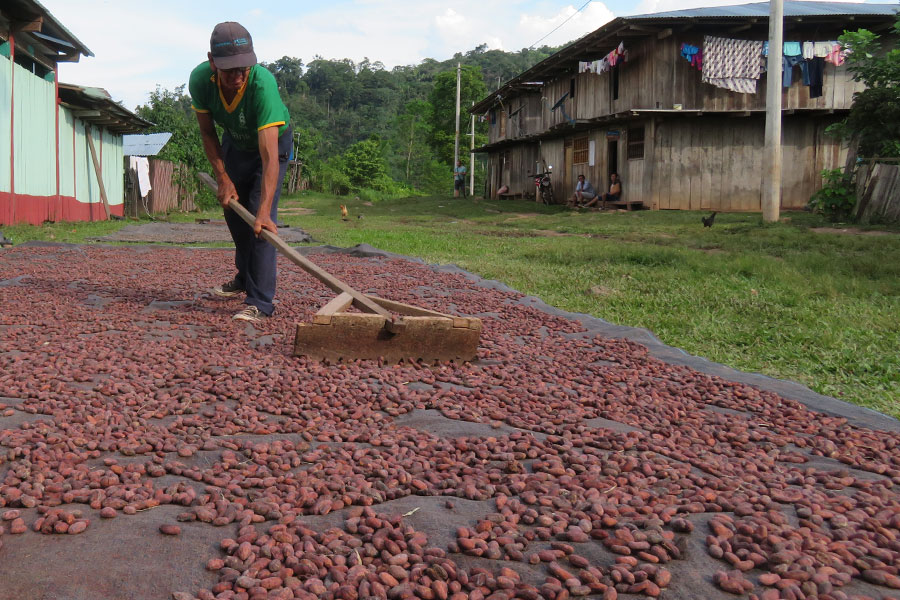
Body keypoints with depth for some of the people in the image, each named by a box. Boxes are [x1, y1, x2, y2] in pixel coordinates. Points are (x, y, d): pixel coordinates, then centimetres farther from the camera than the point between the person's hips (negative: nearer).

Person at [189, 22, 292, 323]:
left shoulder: (263, 83, -43)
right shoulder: (200, 79, -29)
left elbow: (269, 156, -49)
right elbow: (207, 133, -11)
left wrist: (264, 211, -56)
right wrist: (223, 178, -17)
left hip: (271, 141, -5)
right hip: (234, 141, 5)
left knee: (260, 221, -19)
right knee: (233, 209, 17)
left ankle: (260, 301, -15)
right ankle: (244, 279, 38)